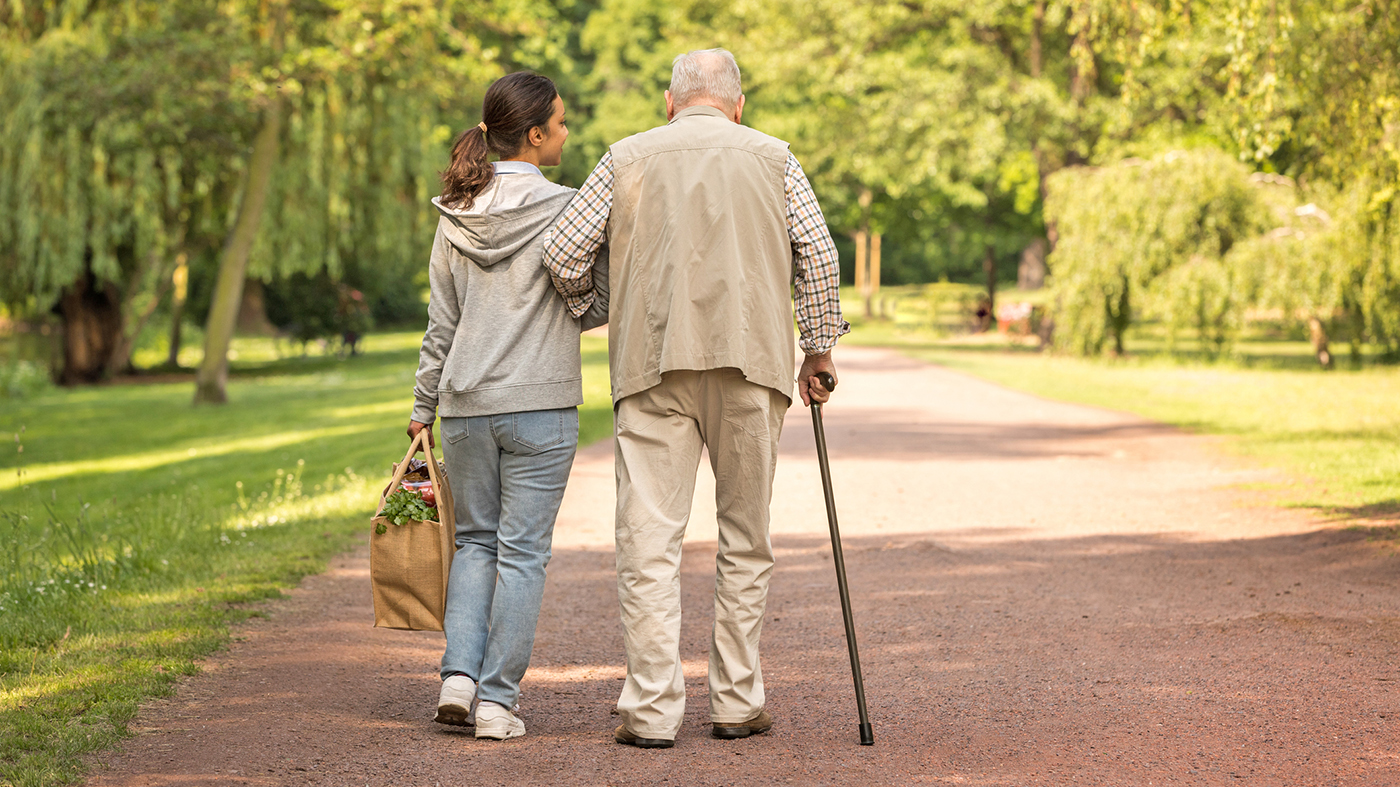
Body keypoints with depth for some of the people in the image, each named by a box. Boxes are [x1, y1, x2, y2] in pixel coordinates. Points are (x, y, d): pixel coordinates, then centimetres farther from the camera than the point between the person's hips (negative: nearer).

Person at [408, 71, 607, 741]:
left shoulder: (456, 217, 6)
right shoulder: (565, 209, -9)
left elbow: (440, 327, 9)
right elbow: (595, 309, -6)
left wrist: (423, 410, 15)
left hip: (466, 404, 4)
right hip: (540, 406, -4)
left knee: (475, 539, 16)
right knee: (522, 549, 2)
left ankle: (460, 675, 3)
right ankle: (497, 700, 1)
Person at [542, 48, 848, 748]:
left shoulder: (628, 157, 12)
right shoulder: (770, 157, 12)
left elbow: (563, 250, 6)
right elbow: (818, 254, 3)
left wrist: (589, 312, 24)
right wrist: (818, 348, 11)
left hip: (652, 361, 0)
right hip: (750, 359, 1)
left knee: (649, 537, -1)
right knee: (745, 536, 11)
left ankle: (651, 709, -5)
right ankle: (736, 702, 13)